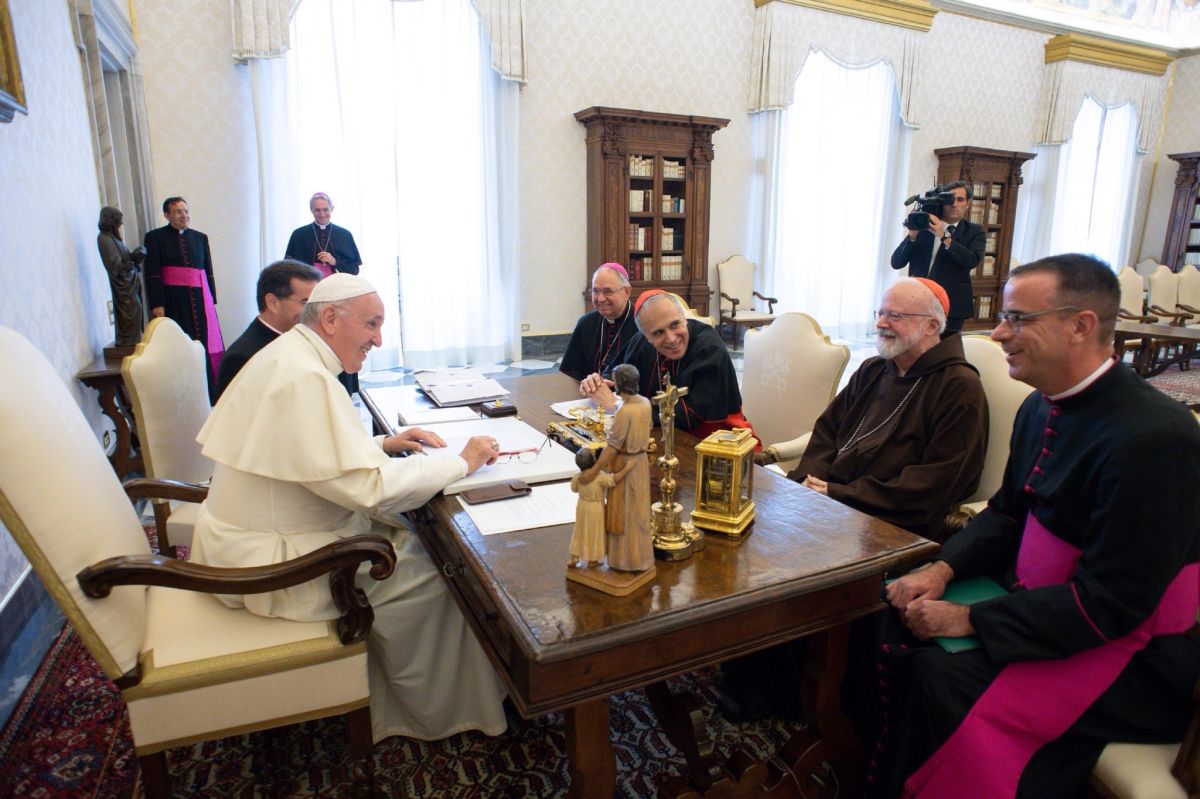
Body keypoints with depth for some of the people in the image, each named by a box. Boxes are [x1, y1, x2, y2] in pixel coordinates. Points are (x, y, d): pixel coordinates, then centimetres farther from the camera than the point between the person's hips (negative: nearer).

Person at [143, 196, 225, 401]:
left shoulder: (200, 238, 13)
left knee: (205, 343, 1)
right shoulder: (155, 237, 2)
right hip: (173, 300, -3)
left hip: (200, 299, 3)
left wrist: (211, 300, 9)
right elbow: (152, 274, -3)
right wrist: (157, 304, -10)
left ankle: (210, 393, 6)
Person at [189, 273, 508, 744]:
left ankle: (389, 696, 23)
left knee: (403, 535, 12)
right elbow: (368, 488, -31)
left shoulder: (288, 355, 7)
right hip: (268, 562, -10)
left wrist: (383, 444, 6)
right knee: (430, 575, -4)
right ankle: (442, 713, 18)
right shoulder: (305, 377, -27)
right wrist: (461, 463, -21)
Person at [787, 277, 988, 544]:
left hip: (898, 529, -6)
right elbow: (827, 429, 18)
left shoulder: (959, 388, -4)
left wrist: (843, 495, -16)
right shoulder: (872, 370, 20)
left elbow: (936, 484, -13)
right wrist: (811, 479, -4)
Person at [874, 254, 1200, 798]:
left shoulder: (1155, 438, -25)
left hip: (1133, 649, -8)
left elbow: (1107, 604, -25)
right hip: (1042, 601, 8)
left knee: (943, 682, -25)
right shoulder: (1042, 407, 2)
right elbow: (1006, 513, 12)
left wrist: (967, 620, -23)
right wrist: (943, 569, -5)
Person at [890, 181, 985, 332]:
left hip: (950, 307, -1)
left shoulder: (974, 232, 6)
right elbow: (896, 263, 2)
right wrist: (912, 236, -12)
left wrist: (944, 236, -18)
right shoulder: (922, 226, 7)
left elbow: (972, 261, -14)